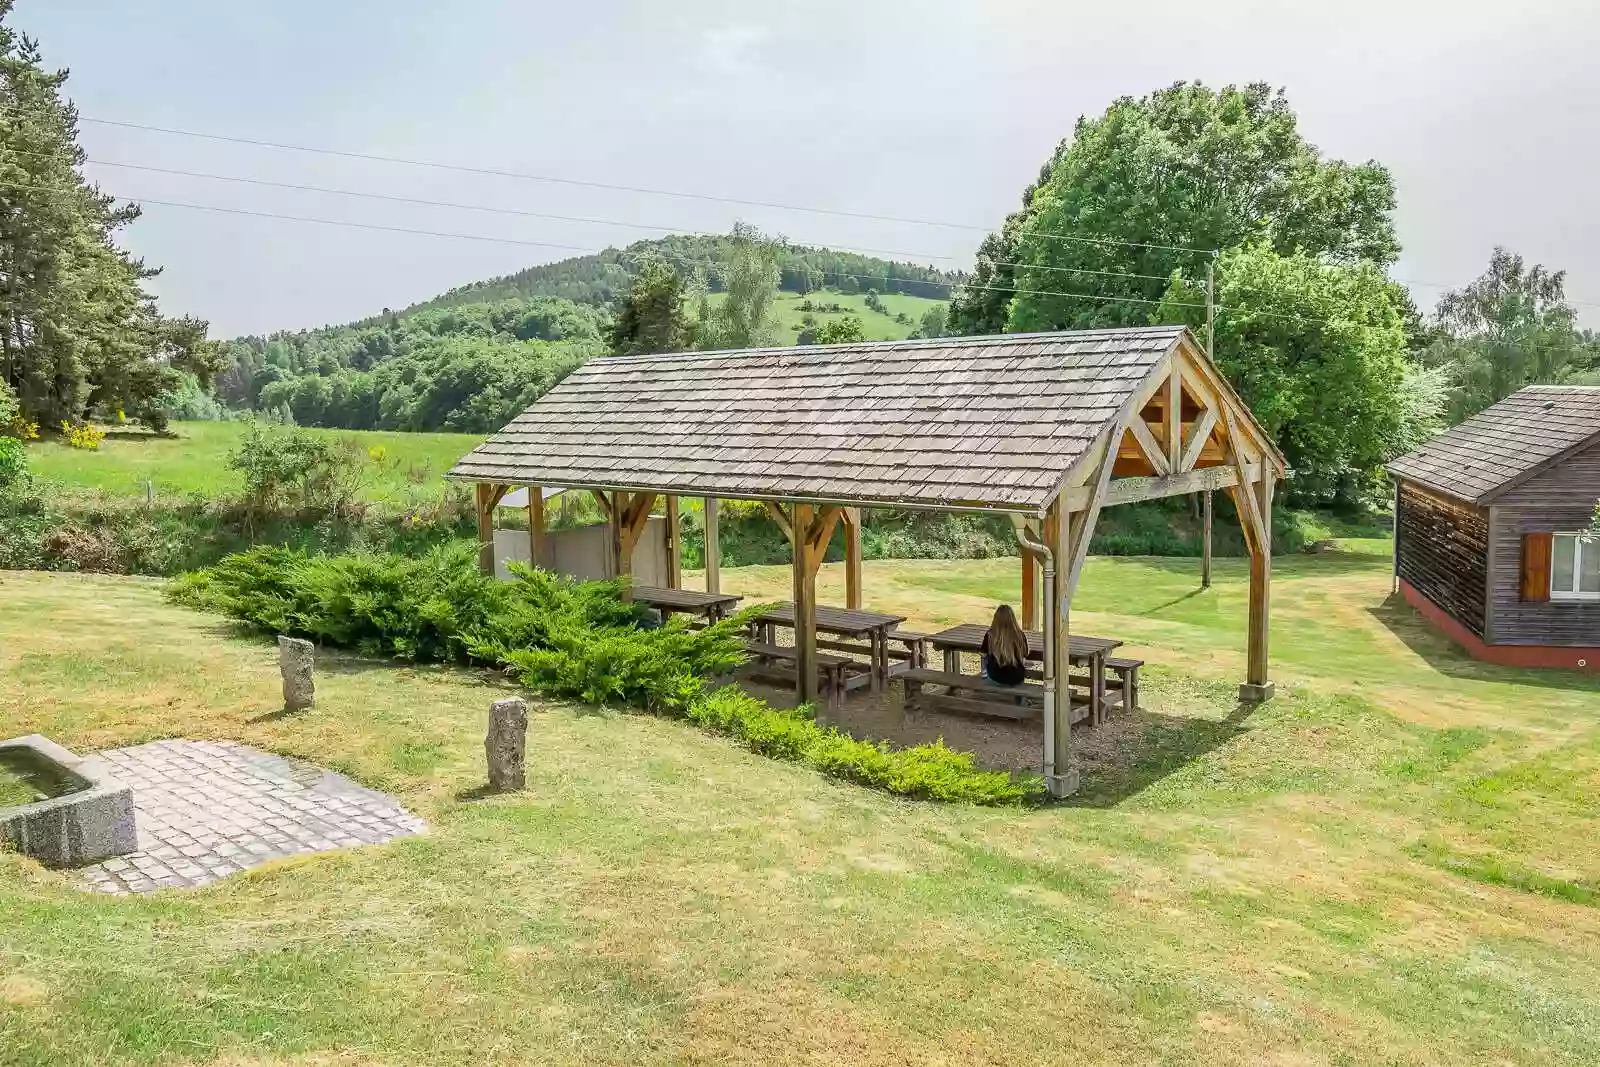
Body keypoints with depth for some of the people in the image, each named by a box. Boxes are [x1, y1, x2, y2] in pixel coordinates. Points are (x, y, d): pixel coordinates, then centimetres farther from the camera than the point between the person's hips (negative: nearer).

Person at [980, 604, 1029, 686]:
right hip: (1017, 679, 0)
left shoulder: (990, 635, -17)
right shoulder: (1020, 636, -16)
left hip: (996, 677, 0)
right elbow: (1025, 654, 3)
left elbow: (983, 652, 3)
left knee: (985, 658, 27)